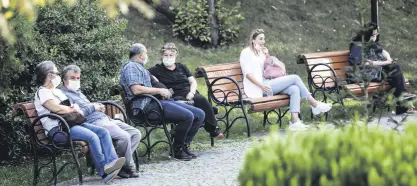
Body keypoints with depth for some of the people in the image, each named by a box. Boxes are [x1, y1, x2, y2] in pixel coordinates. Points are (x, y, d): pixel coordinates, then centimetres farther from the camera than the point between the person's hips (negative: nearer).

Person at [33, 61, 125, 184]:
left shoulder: (57, 91, 27)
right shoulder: (42, 92, -4)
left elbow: (69, 106, 27)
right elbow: (56, 108, -19)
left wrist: (75, 108, 2)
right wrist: (73, 109, -4)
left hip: (72, 123, 10)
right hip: (58, 129, -10)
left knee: (103, 132, -11)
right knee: (92, 136, -29)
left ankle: (111, 162, -27)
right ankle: (103, 170, -19)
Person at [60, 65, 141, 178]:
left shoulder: (79, 93, 28)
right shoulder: (64, 94, -2)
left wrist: (100, 107, 15)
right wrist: (93, 107, -8)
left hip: (105, 119, 10)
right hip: (94, 122, -10)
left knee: (136, 134, -3)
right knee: (124, 137, -28)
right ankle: (128, 168, -8)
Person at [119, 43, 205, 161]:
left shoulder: (139, 67, 29)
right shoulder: (131, 66, -5)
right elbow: (136, 90, -20)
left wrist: (164, 91, 16)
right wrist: (159, 91, -13)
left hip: (159, 101, 11)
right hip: (147, 107, -11)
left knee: (199, 114, 1)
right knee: (187, 116, -26)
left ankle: (184, 145, 9)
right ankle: (177, 150, -10)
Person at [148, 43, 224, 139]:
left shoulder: (181, 67, 23)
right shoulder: (157, 70, 12)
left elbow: (193, 81, 18)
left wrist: (191, 93, -3)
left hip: (190, 94, 3)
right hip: (176, 97, -3)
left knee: (201, 99, -30)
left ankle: (213, 128, -23)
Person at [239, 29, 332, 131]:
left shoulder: (261, 52, 27)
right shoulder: (246, 52, 1)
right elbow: (247, 73, -10)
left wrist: (267, 56, 12)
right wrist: (261, 86, -22)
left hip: (265, 83, 8)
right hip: (258, 88, -8)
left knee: (295, 89, -18)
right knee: (295, 78, -13)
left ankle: (294, 121, -29)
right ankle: (315, 105, -4)